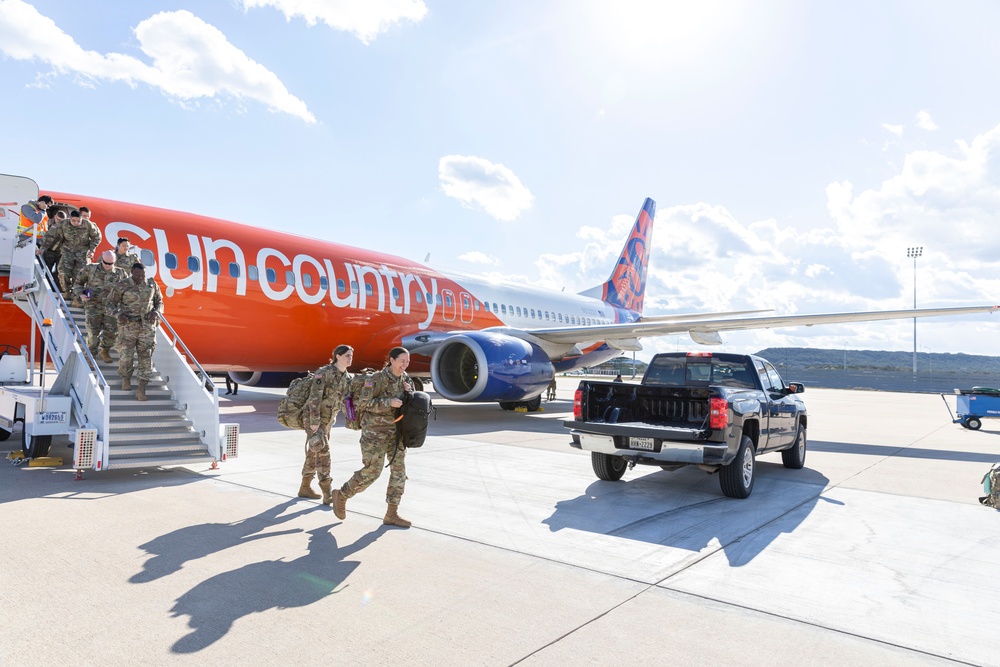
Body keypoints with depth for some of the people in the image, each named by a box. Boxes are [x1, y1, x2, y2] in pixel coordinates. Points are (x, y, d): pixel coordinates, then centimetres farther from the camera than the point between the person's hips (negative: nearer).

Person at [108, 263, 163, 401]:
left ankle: (142, 390, 3)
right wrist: (119, 314, -17)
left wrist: (156, 312, -7)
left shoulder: (152, 284, 3)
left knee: (145, 357, -1)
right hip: (128, 326, -2)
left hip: (147, 327, 2)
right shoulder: (122, 286, -5)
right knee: (126, 356, 3)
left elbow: (159, 301, 14)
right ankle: (126, 379, 34)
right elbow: (111, 302, 1)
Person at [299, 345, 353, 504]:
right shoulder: (323, 372, -18)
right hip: (313, 419, -8)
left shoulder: (347, 378, 4)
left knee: (313, 454, 16)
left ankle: (305, 488, 30)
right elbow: (315, 397, -22)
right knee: (323, 453, -14)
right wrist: (315, 421, -24)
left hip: (328, 420, 8)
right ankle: (328, 495, -14)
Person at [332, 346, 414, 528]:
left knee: (399, 470, 1)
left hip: (396, 430, 7)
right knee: (372, 471, -6)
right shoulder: (377, 379, -16)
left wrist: (409, 391, -7)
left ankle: (392, 514, 8)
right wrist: (389, 402, -27)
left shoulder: (404, 378, 5)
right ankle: (341, 495, 19)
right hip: (375, 430, -7)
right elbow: (363, 403, -20)